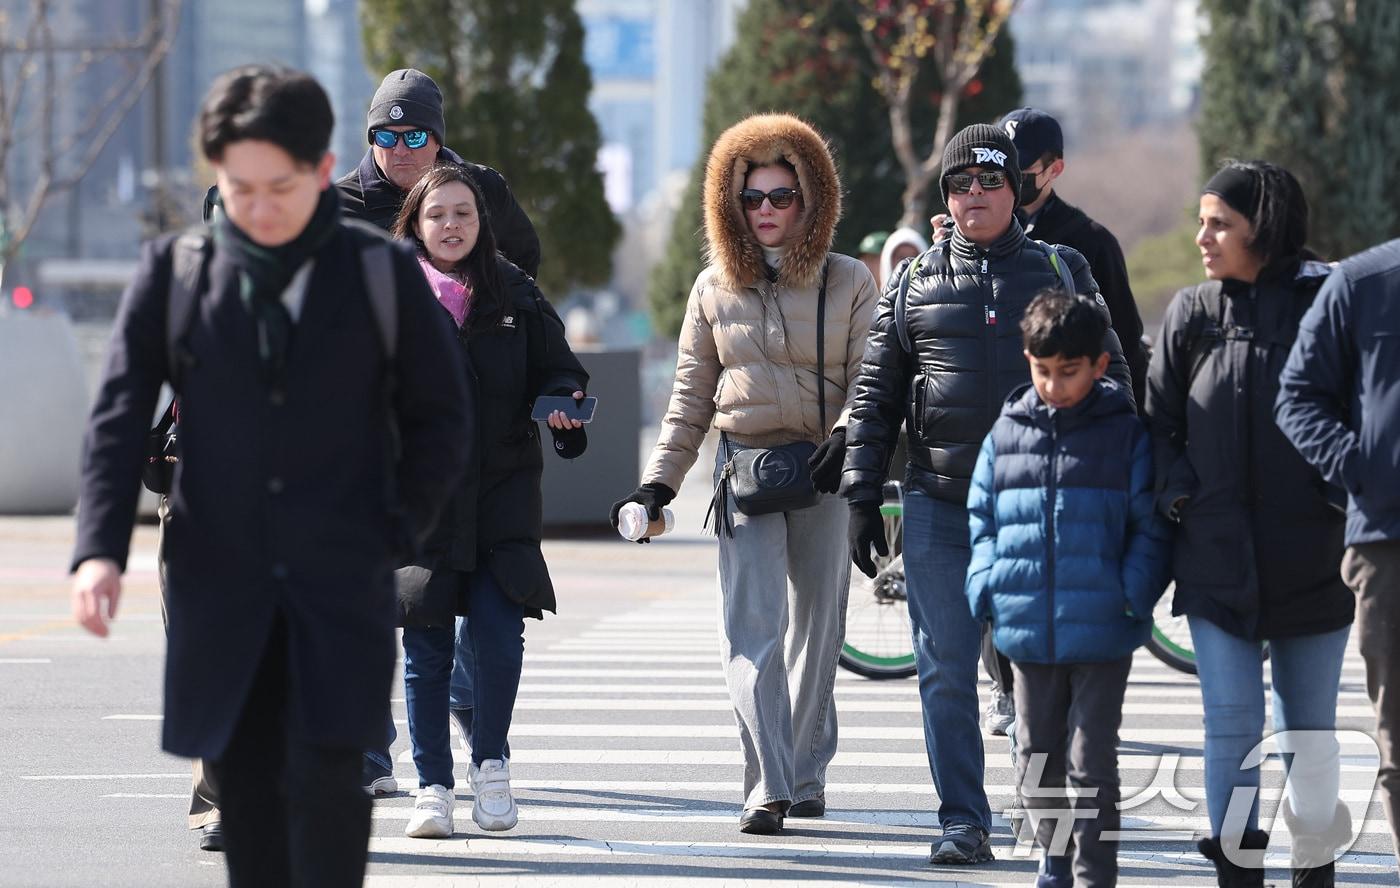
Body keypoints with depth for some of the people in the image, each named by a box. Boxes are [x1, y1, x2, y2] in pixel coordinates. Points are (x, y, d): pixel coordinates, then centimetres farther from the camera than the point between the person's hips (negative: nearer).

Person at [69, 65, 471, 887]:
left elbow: (440, 417, 9)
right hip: (219, 585, 2)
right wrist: (100, 549, -12)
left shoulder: (385, 274, 1)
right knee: (246, 791, 4)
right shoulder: (174, 272, 3)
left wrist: (399, 534, 0)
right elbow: (121, 417, 0)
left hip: (344, 583, -1)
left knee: (327, 779, -12)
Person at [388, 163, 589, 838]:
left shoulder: (514, 295, 9)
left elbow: (559, 371, 13)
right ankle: (433, 785, 12)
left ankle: (489, 762, 13)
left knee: (497, 635, -9)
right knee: (426, 645, 1)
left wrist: (564, 406, -8)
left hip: (501, 492, 1)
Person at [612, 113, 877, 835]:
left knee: (818, 627, 8)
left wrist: (845, 442, -20)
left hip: (825, 472, 0)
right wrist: (658, 481, 7)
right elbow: (692, 395, 12)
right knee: (753, 627, -12)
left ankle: (806, 775, 21)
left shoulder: (849, 283, 4)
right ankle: (768, 786, -19)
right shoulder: (714, 288, 9)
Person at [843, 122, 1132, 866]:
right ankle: (963, 822, 4)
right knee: (946, 671, -1)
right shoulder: (914, 286, 10)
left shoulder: (1062, 273, 9)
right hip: (939, 505, 1)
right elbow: (875, 395, 12)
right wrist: (861, 496, 6)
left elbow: (1109, 378, 11)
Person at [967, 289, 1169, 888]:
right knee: (1037, 755, 13)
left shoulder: (1126, 433, -3)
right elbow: (982, 517, 13)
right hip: (1027, 629, 4)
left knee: (1091, 759, -2)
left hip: (1103, 629, -4)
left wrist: (1136, 592, -12)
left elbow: (1149, 526, -1)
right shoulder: (1007, 434, 6)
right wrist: (985, 585, 1)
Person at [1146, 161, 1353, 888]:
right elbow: (1159, 423, 10)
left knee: (1310, 726, 9)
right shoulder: (1192, 314, 5)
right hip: (1217, 556, 1)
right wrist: (1178, 495, -3)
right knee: (1232, 722, -4)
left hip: (1311, 556, -1)